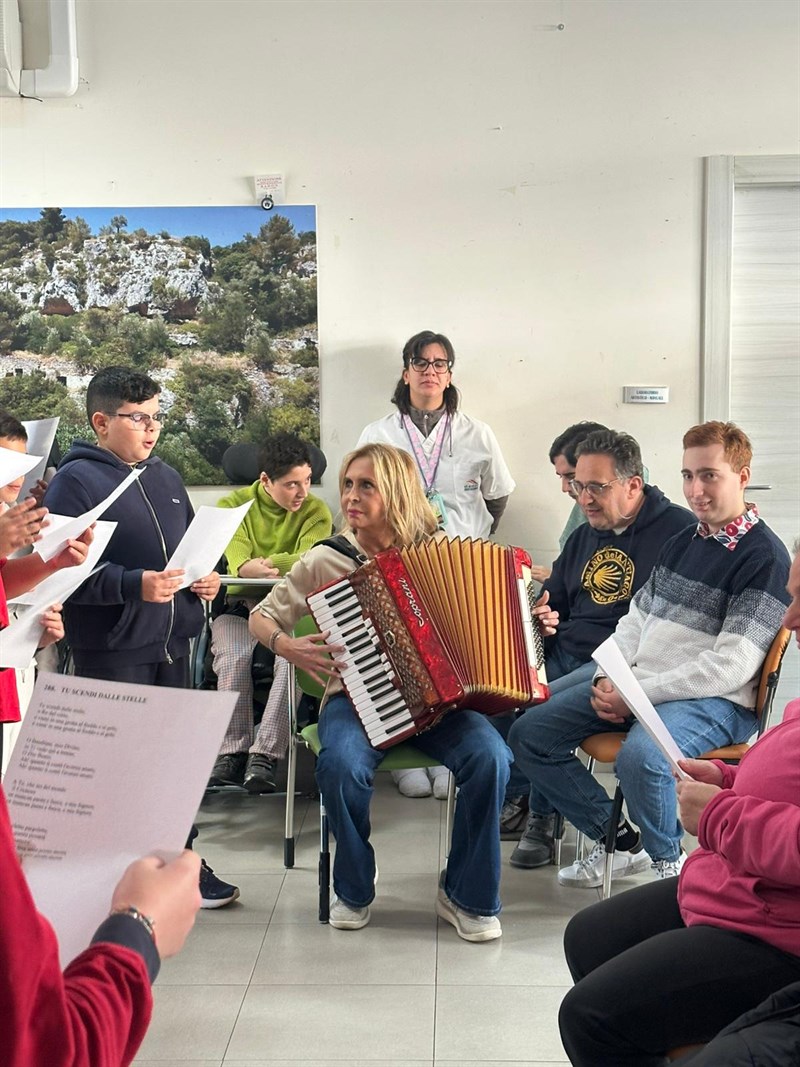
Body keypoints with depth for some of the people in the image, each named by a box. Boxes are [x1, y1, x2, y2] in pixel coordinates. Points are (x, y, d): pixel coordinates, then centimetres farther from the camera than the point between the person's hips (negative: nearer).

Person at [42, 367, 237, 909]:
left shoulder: (166, 478, 14)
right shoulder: (76, 480, -9)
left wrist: (207, 577, 4)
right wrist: (134, 584, -27)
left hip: (172, 642, 7)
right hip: (111, 649, -7)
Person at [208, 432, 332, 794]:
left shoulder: (316, 511, 5)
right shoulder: (233, 505, 5)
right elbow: (237, 563, -12)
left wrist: (262, 564, -19)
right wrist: (284, 567, -30)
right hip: (240, 604, 0)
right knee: (233, 656, -31)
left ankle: (264, 755, -29)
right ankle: (232, 753, -24)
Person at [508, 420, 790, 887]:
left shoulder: (765, 557, -10)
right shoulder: (682, 542, 16)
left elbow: (731, 666, -18)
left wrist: (638, 692, -19)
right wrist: (608, 679, -2)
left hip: (715, 702, -8)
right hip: (635, 687, 8)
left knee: (640, 756, -37)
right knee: (529, 734, -2)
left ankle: (669, 861, -7)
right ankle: (619, 839, 9)